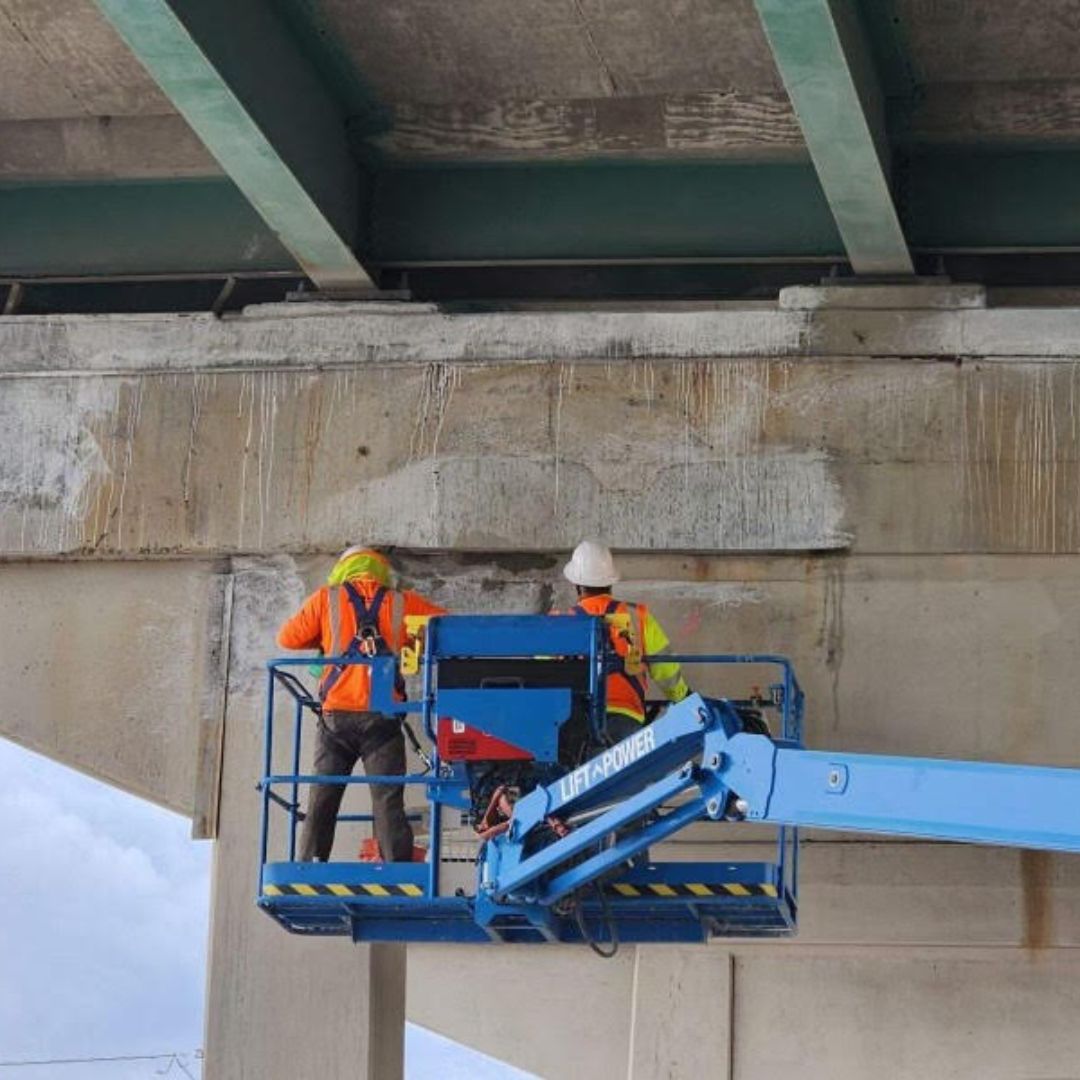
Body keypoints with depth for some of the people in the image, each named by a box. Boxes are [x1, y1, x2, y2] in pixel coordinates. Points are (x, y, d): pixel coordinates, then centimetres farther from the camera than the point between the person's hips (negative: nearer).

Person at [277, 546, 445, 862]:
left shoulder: (326, 599, 9)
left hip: (337, 715, 0)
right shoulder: (402, 603, 10)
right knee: (388, 802, -1)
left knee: (322, 799, 7)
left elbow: (287, 638, 12)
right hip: (382, 718, 0)